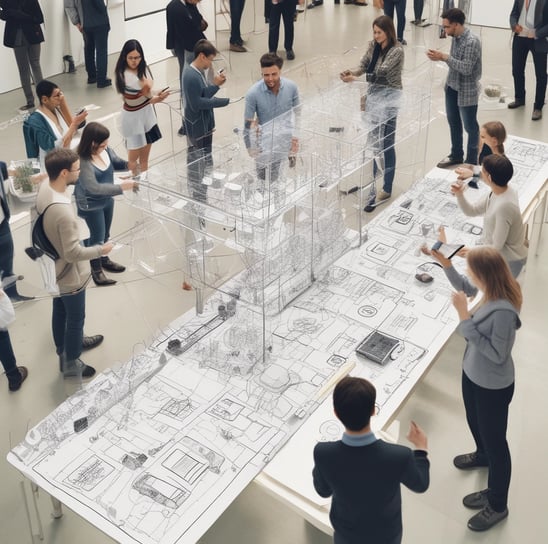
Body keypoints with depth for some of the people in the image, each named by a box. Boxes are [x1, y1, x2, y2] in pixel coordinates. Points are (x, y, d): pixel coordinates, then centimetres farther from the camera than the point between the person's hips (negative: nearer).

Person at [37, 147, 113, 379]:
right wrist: (101, 250, -16)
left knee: (60, 312, 26)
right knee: (75, 319, 14)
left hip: (54, 270, 8)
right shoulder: (63, 211, -38)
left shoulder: (43, 189, -10)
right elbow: (73, 253, -29)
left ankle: (63, 351, 47)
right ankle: (72, 364, 34)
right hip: (69, 275, -8)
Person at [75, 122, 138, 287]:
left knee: (105, 234, 25)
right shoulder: (83, 161, -33)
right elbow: (94, 188, -36)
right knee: (96, 236, 8)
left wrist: (128, 164, -14)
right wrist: (121, 187, -37)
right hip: (90, 205, -7)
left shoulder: (105, 149, -12)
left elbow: (116, 163, 7)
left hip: (107, 199, 7)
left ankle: (103, 259, 49)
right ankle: (96, 270, 28)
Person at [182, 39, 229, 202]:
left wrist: (215, 84, -3)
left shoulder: (200, 72, 7)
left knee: (204, 163, 20)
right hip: (197, 128, -10)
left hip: (205, 125, 10)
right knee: (196, 165, 2)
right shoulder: (191, 76, -24)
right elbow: (196, 103, -26)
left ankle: (200, 197, 34)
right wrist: (222, 101, -23)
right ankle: (197, 200, 14)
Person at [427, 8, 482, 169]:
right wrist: (440, 57, 0)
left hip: (467, 91, -8)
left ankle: (472, 161, 21)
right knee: (453, 122, 21)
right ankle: (456, 155, 38)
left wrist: (444, 57, -27)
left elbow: (466, 68, -27)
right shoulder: (455, 37, 2)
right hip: (452, 87, 9)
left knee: (470, 127, 7)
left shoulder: (472, 41, -24)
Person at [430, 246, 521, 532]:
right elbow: (464, 287, 11)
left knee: (495, 441, 11)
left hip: (493, 386, -9)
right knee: (475, 422, 33)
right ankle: (483, 455, 65)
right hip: (472, 374, 9)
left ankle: (497, 505, 30)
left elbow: (497, 354, -30)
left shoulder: (503, 310, -37)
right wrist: (445, 264, -4)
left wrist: (465, 319, -33)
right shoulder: (491, 290, -12)